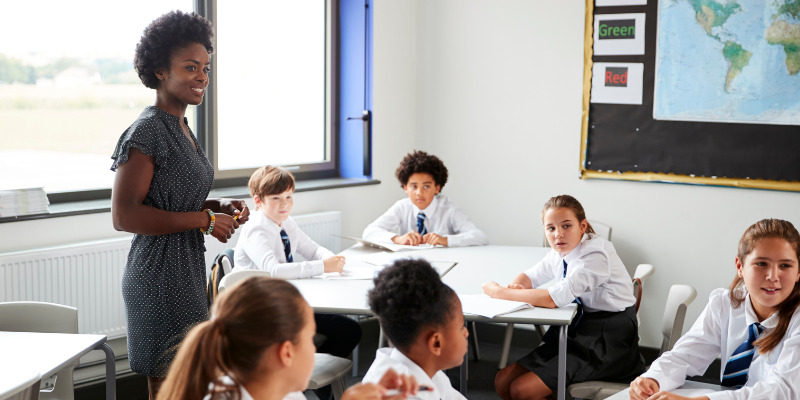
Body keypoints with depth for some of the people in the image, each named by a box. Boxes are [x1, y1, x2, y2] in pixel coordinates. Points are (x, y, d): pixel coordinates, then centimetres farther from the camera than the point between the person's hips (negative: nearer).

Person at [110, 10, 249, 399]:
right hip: (161, 278, -10)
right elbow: (123, 215, -23)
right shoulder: (147, 130, -16)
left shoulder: (180, 127, 14)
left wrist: (220, 206, 6)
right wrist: (203, 219, -20)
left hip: (187, 273, 10)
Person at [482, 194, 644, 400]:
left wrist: (499, 292, -20)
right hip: (577, 333, 9)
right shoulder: (560, 253, 5)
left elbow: (553, 299, -29)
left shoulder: (596, 254, -21)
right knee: (502, 383, 1)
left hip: (606, 343, -9)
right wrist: (514, 287, -7)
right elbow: (530, 276, 19)